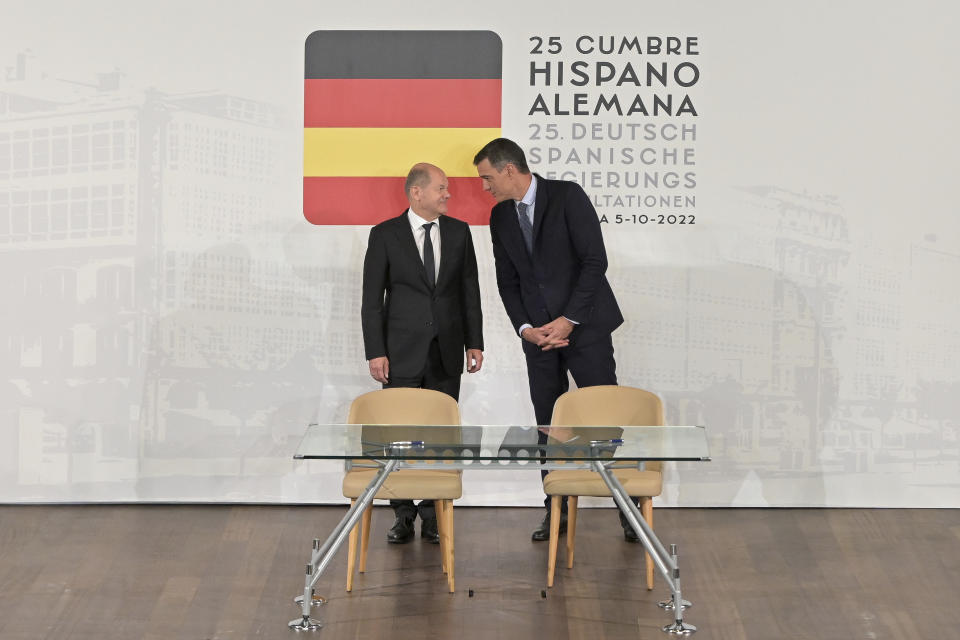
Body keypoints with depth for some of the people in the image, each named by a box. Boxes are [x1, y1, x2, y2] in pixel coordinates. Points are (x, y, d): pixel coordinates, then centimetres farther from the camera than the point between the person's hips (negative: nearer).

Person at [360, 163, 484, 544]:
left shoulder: (458, 232, 7)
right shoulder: (385, 235, -2)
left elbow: (470, 291, 10)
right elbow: (372, 299, -2)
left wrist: (474, 342, 5)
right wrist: (375, 352, -8)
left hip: (446, 354, 3)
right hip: (402, 353, -2)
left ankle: (433, 516, 12)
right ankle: (403, 515, 11)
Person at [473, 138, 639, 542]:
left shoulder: (567, 196, -10)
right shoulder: (500, 216, 8)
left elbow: (595, 260, -14)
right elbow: (507, 280, 11)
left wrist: (569, 320, -16)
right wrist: (525, 327, -4)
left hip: (584, 326, -5)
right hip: (538, 333, 5)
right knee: (548, 425, 6)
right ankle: (557, 511, 14)